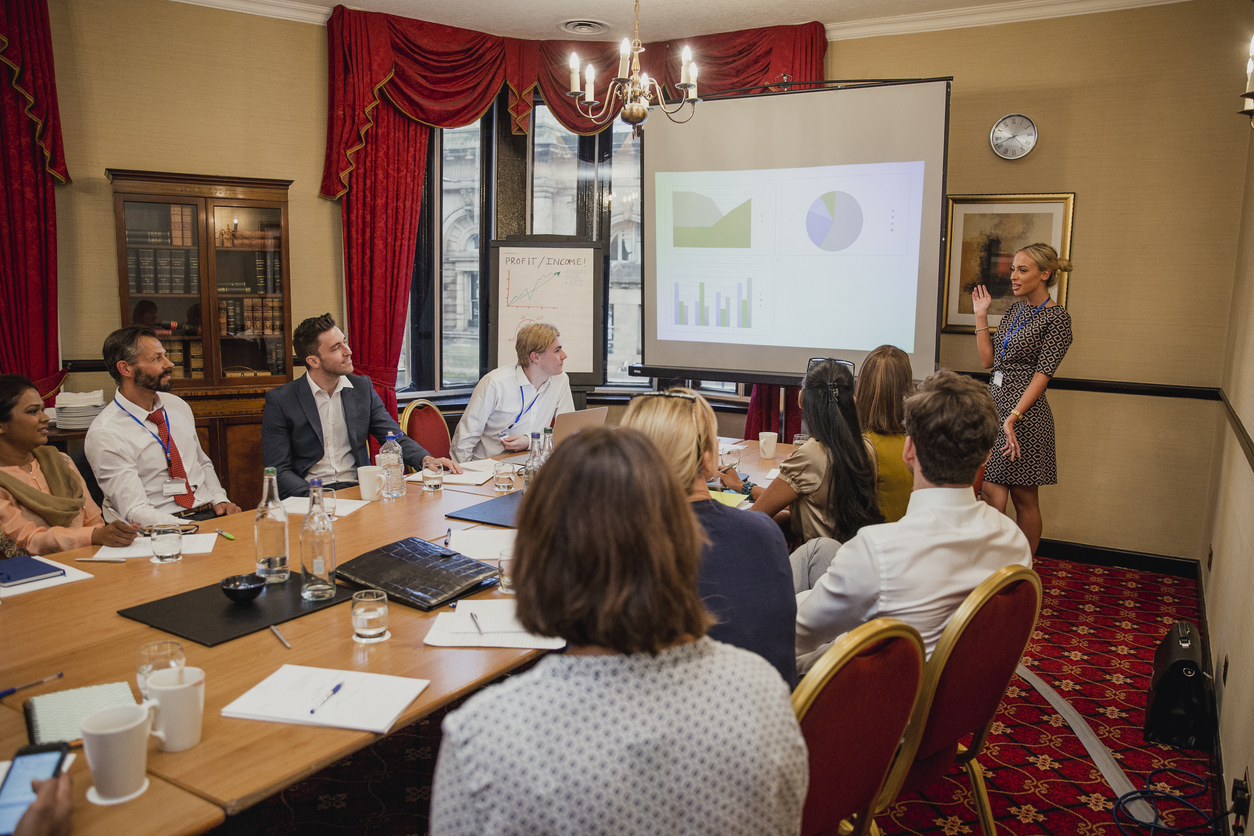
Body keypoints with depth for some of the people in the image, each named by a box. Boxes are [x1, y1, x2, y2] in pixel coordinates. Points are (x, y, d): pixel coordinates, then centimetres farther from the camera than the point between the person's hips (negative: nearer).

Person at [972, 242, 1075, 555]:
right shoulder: (1013, 311, 15)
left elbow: (1043, 373, -14)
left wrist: (1013, 417, -22)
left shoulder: (1057, 317, -7)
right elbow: (988, 360, 14)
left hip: (1024, 410, -6)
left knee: (1024, 498, 3)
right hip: (994, 401, 7)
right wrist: (981, 316, 11)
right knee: (991, 491, 0)